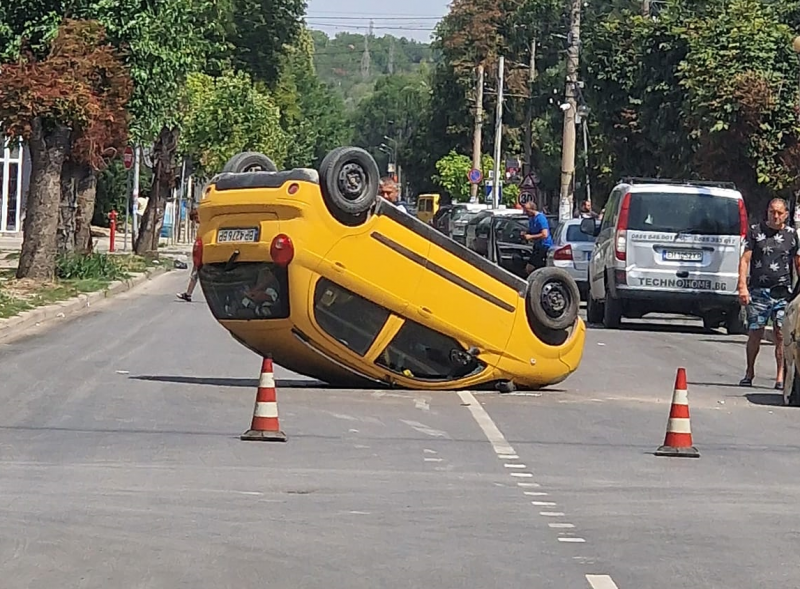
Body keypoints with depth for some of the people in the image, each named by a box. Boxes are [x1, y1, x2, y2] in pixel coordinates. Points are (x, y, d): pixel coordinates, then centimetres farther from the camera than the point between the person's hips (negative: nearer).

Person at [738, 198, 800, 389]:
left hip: (783, 292, 1)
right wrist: (743, 287, -9)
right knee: (755, 333, 2)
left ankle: (781, 376, -2)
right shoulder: (755, 231, 5)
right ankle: (750, 372, 17)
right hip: (758, 291, 0)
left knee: (781, 335, -5)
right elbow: (745, 260, 2)